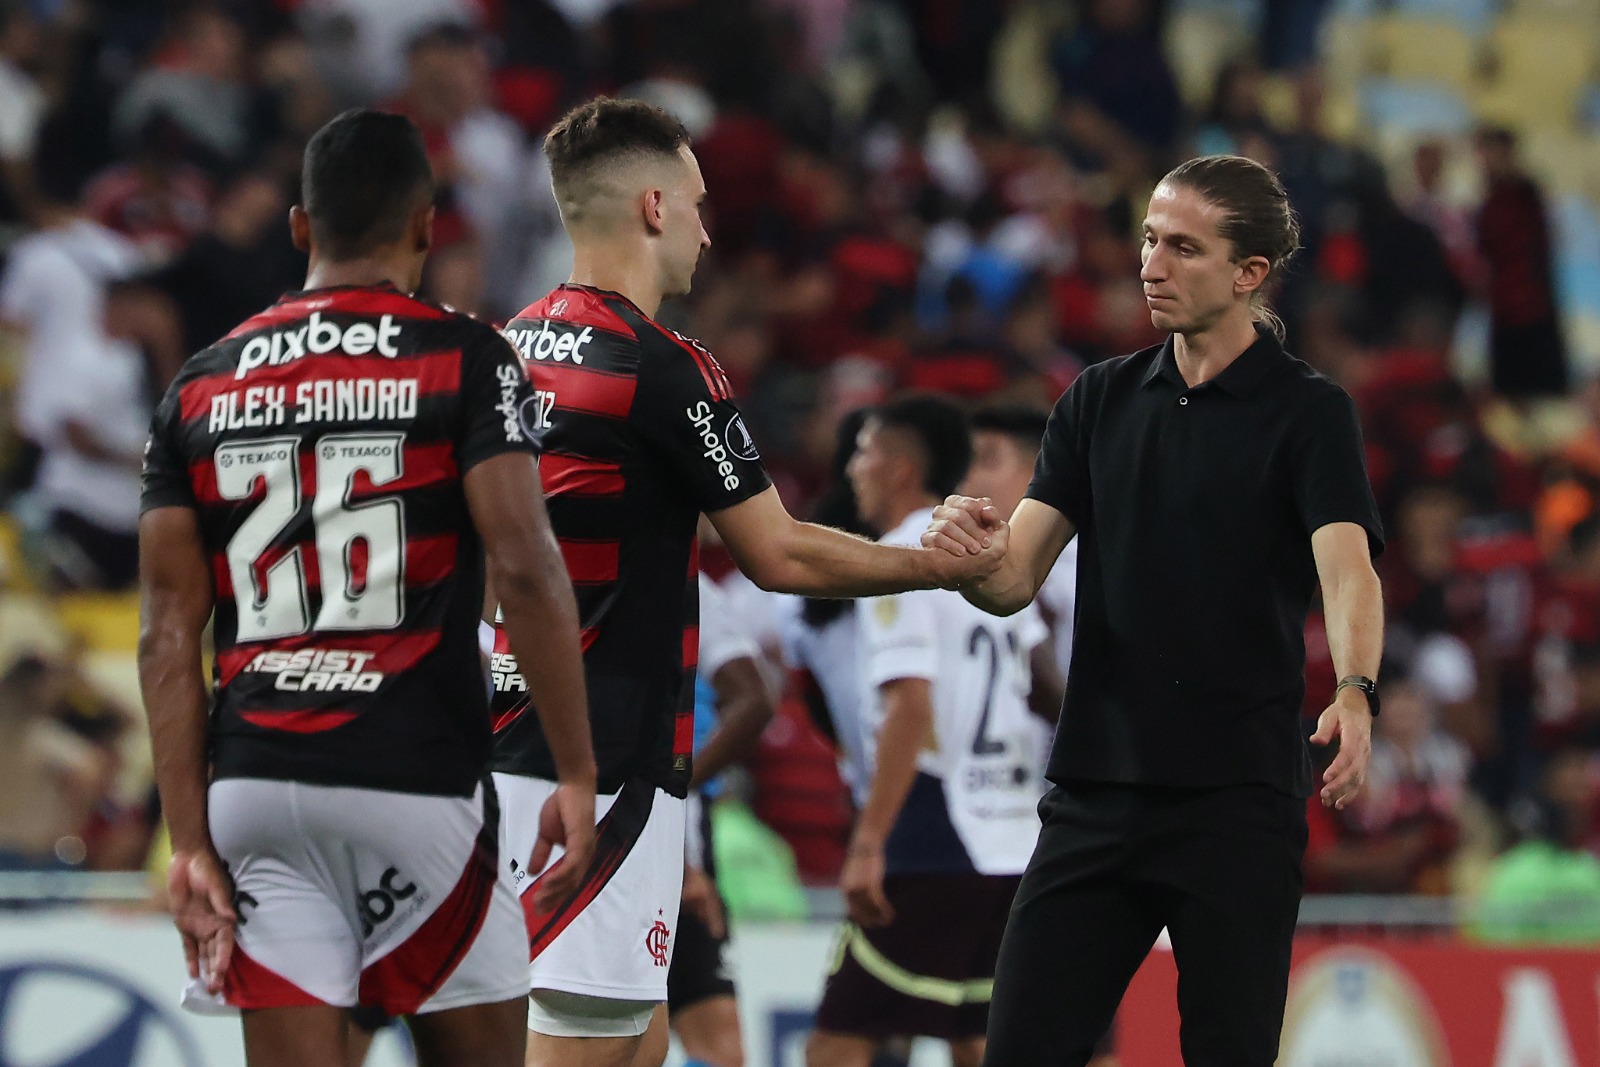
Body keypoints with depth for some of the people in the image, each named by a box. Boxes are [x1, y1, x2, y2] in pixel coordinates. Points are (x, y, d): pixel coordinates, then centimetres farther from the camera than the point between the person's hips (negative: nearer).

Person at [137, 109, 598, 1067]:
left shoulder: (200, 389, 11)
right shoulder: (465, 359, -1)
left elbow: (170, 638, 6)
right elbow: (525, 570, -12)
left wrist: (190, 841, 6)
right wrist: (578, 774, -6)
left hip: (255, 783, 3)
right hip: (416, 776, -3)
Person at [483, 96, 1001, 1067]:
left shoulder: (512, 349, 12)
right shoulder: (662, 369, -12)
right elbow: (782, 557, -7)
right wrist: (939, 566, 7)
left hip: (506, 748, 8)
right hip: (602, 766, -8)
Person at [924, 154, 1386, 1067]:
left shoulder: (1307, 411, -4)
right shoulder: (1101, 400, 11)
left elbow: (1347, 567, -19)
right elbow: (1016, 579, 5)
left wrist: (1356, 694, -39)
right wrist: (973, 555, -19)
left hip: (1238, 798, -5)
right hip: (1097, 787, 5)